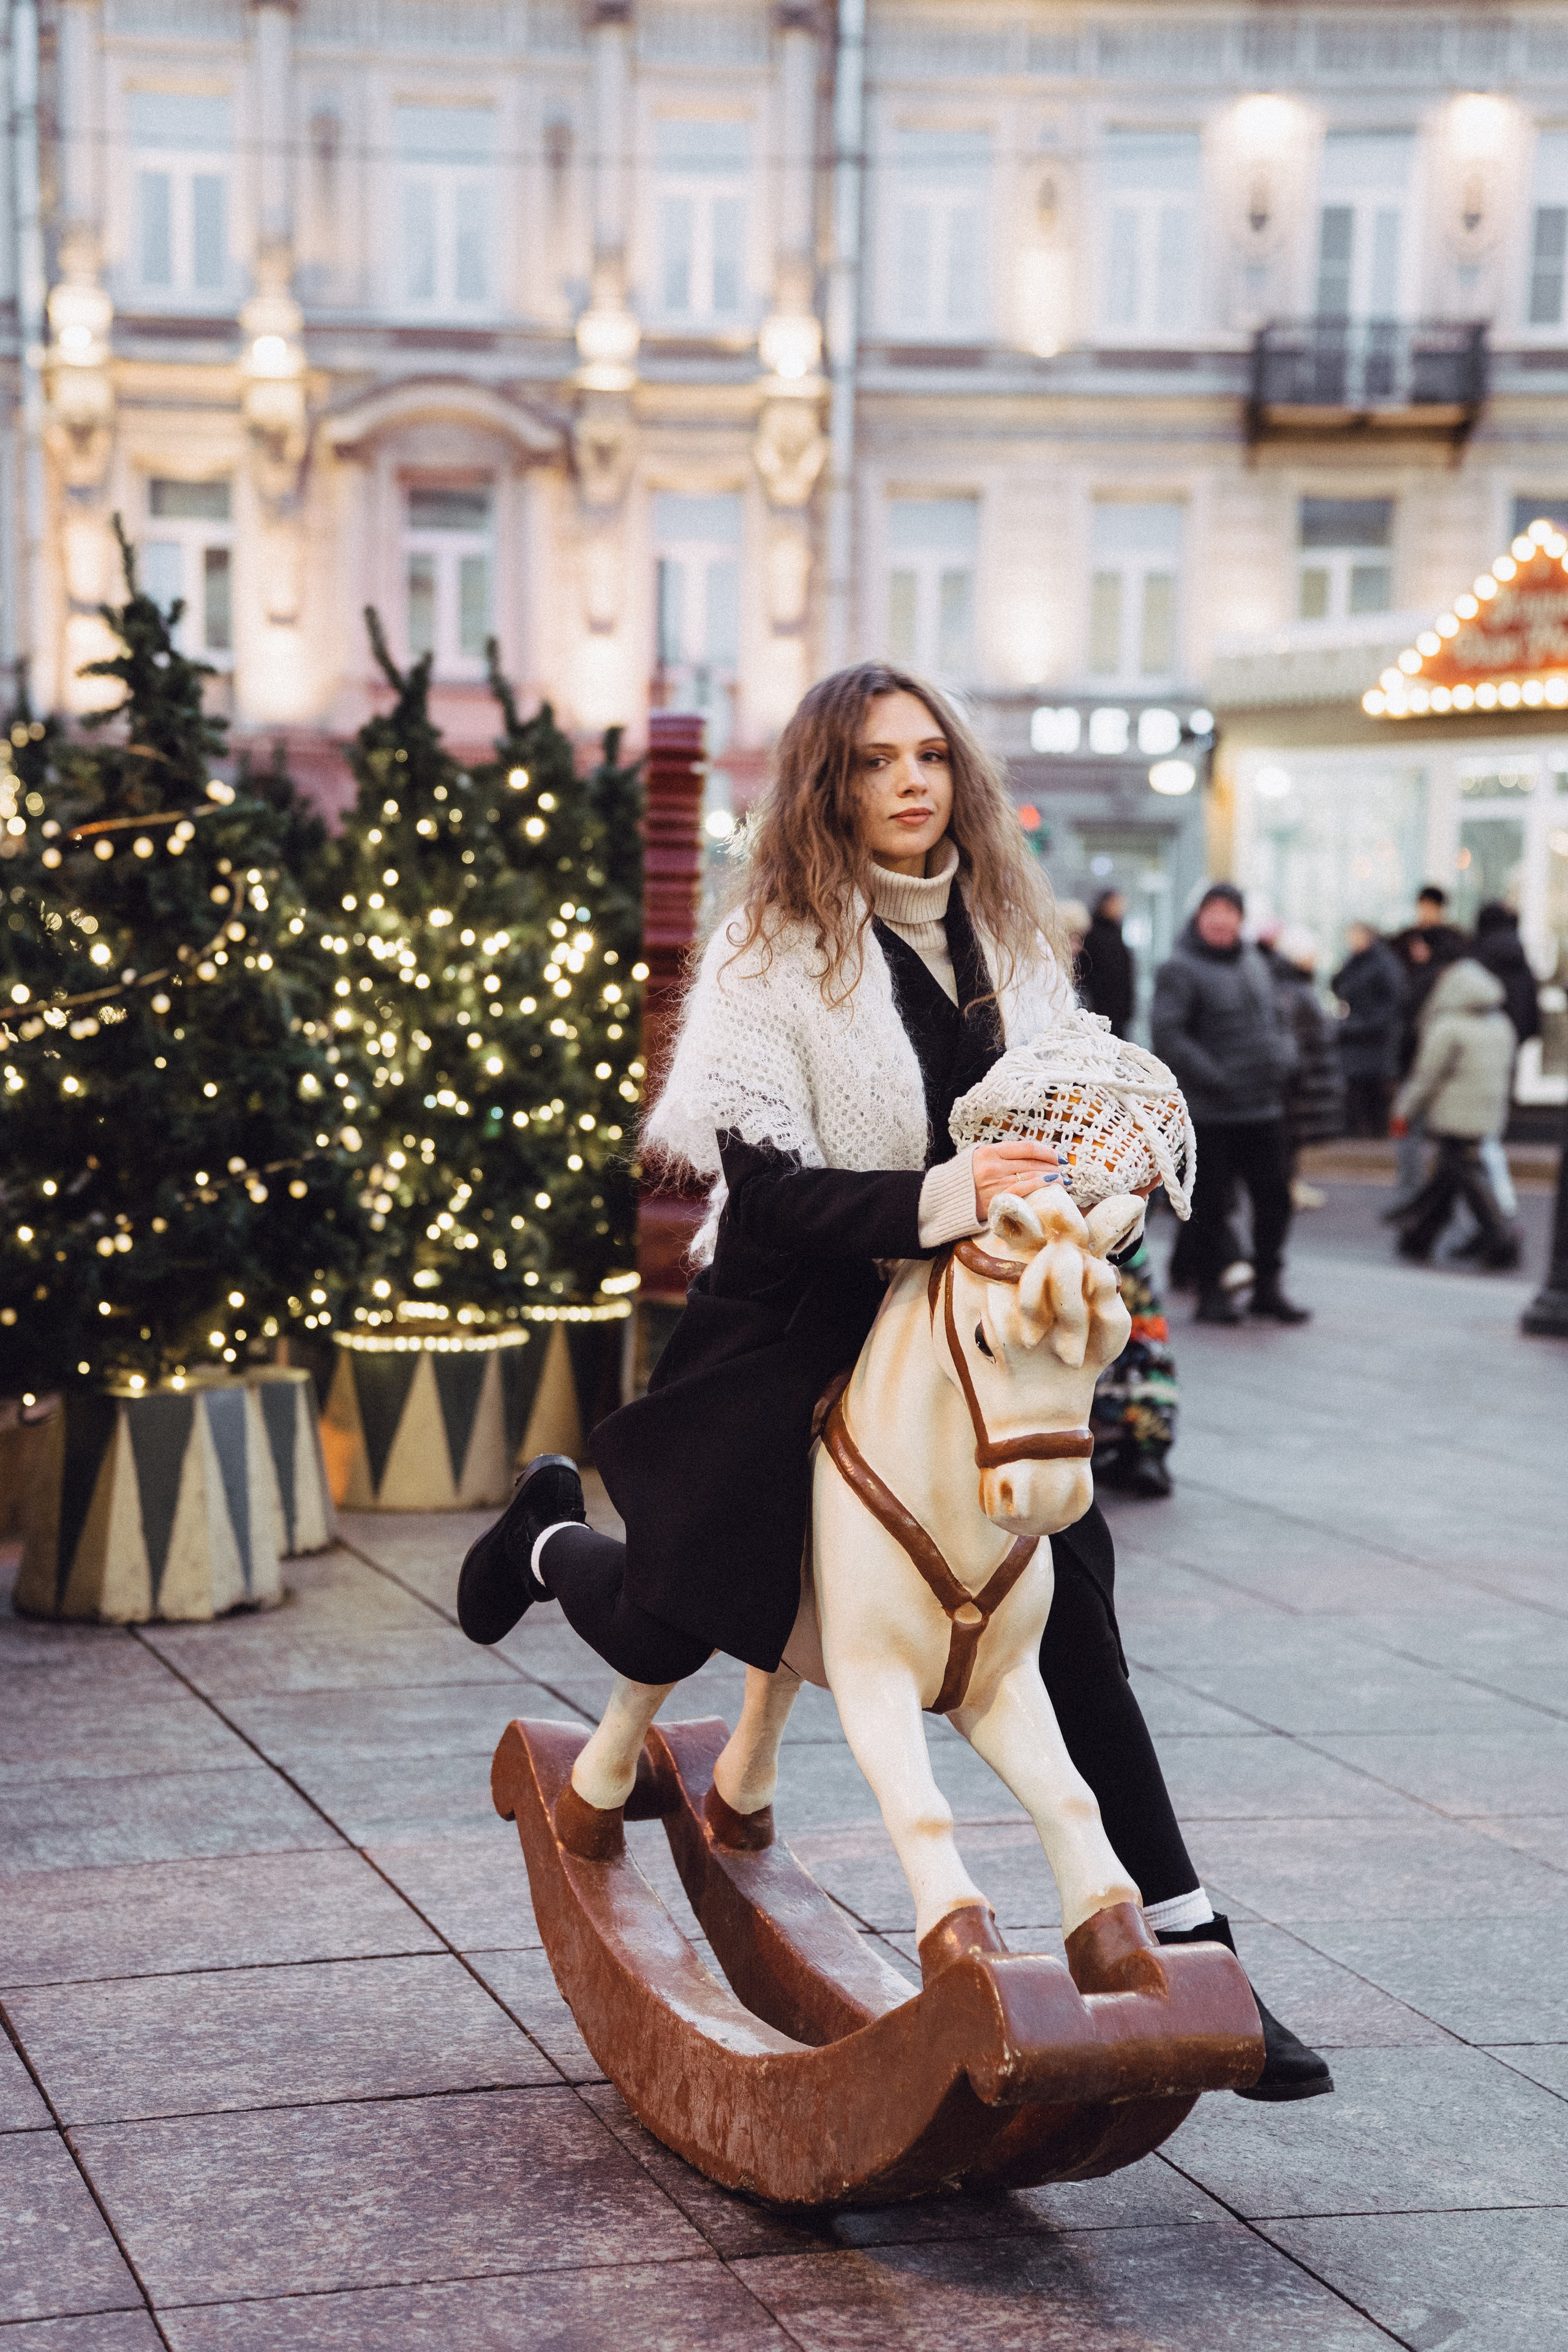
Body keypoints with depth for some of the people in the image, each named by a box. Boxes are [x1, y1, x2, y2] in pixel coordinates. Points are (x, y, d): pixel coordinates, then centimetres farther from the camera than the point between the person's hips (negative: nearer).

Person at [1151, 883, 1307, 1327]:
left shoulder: (1255, 963, 15)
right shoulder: (1180, 970, -8)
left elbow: (1278, 1019, 23)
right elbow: (1168, 1039, -16)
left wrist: (1283, 1059, 3)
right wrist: (1216, 1079, -20)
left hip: (1265, 1109, 7)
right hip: (1212, 1114, -7)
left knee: (1275, 1196, 9)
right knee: (1211, 1205, 0)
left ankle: (1267, 1286, 19)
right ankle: (1211, 1290, 10)